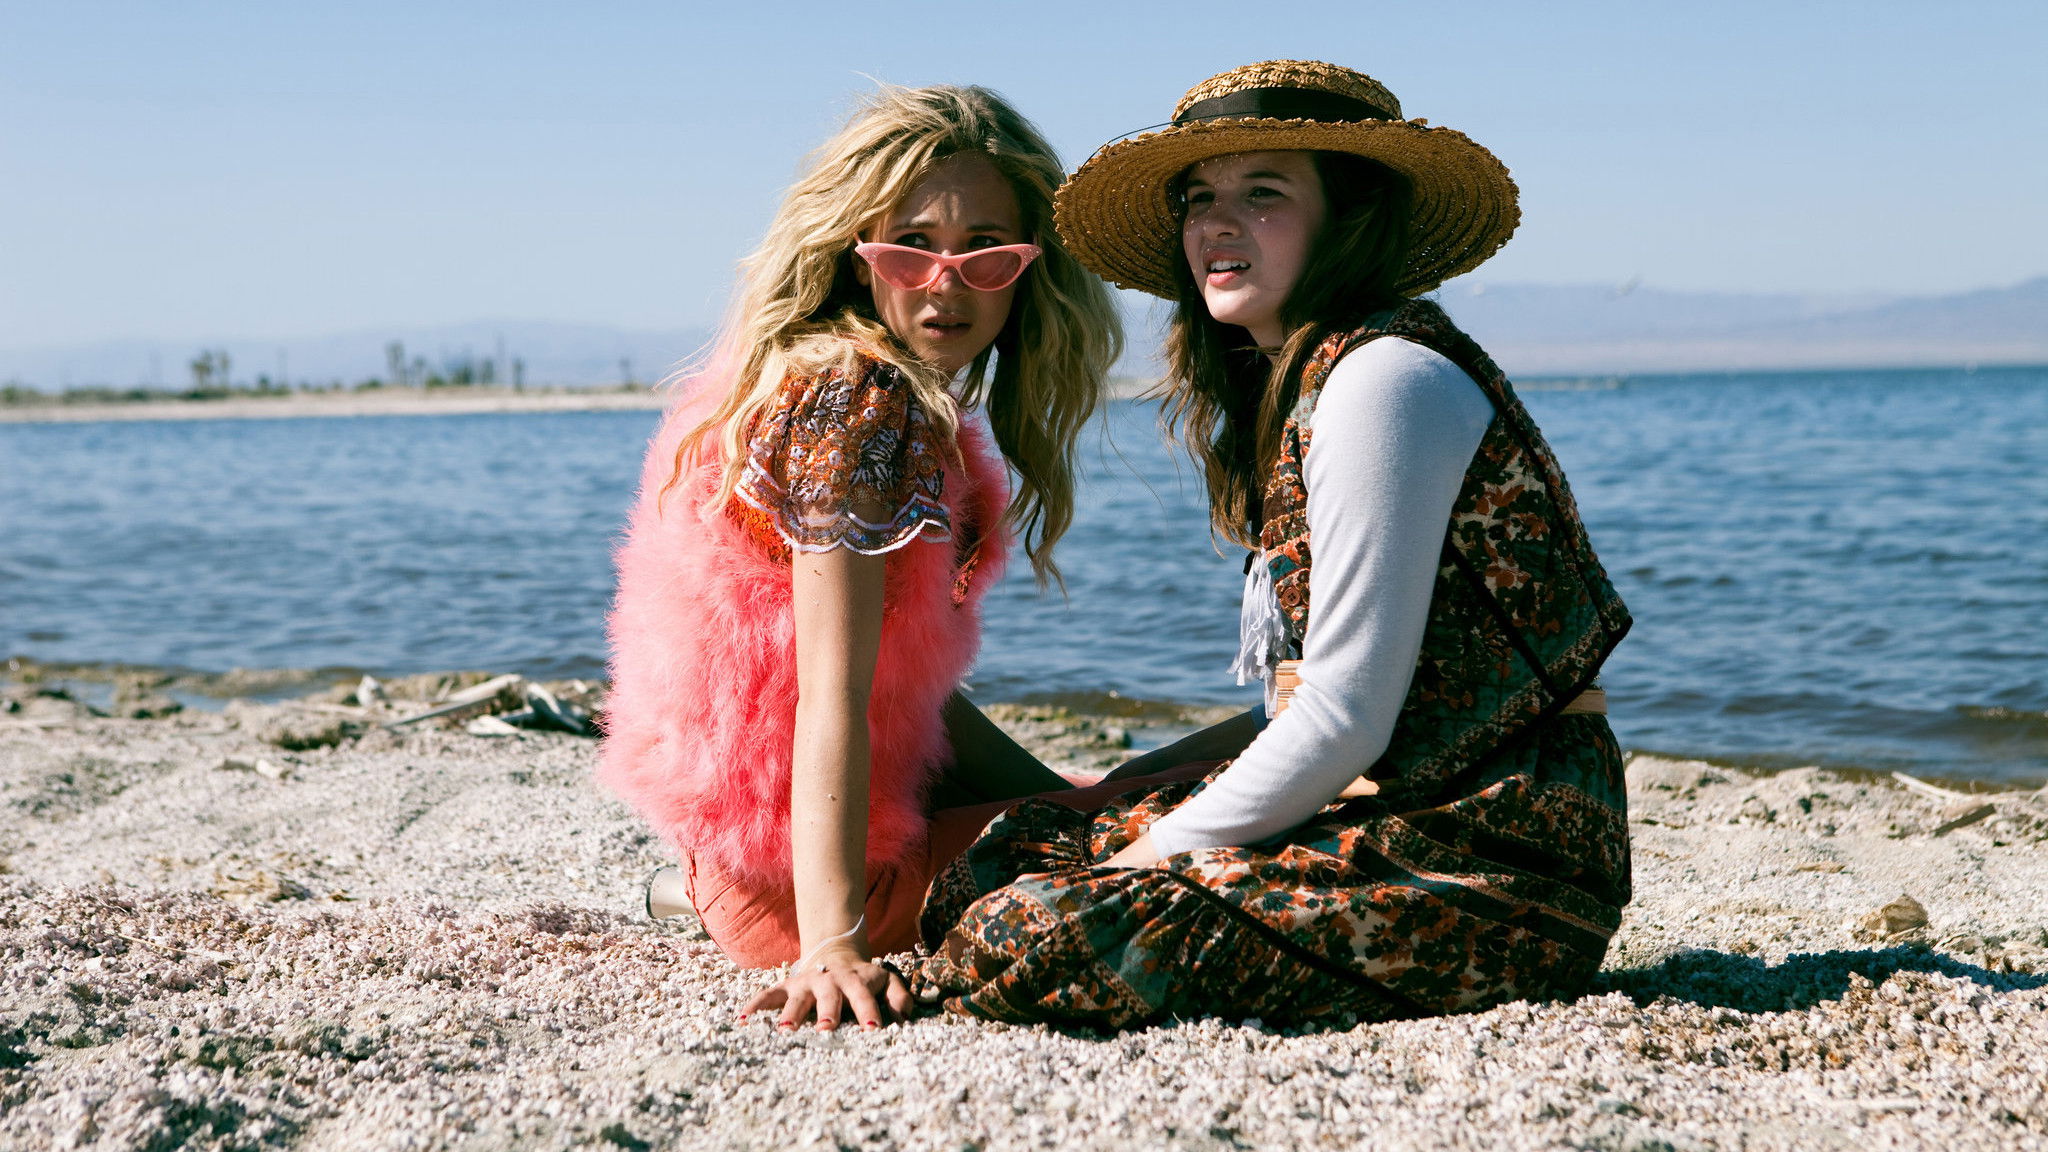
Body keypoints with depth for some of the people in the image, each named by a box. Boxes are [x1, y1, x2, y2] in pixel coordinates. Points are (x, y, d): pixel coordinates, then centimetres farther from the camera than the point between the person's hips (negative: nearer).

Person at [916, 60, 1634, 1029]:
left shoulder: (1386, 377, -15)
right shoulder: (1291, 386, 16)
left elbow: (1347, 716, -18)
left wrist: (1155, 849, -9)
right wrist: (1118, 799, 11)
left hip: (1495, 864, -9)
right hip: (1405, 811, 9)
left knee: (1015, 944, -21)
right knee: (993, 863, 5)